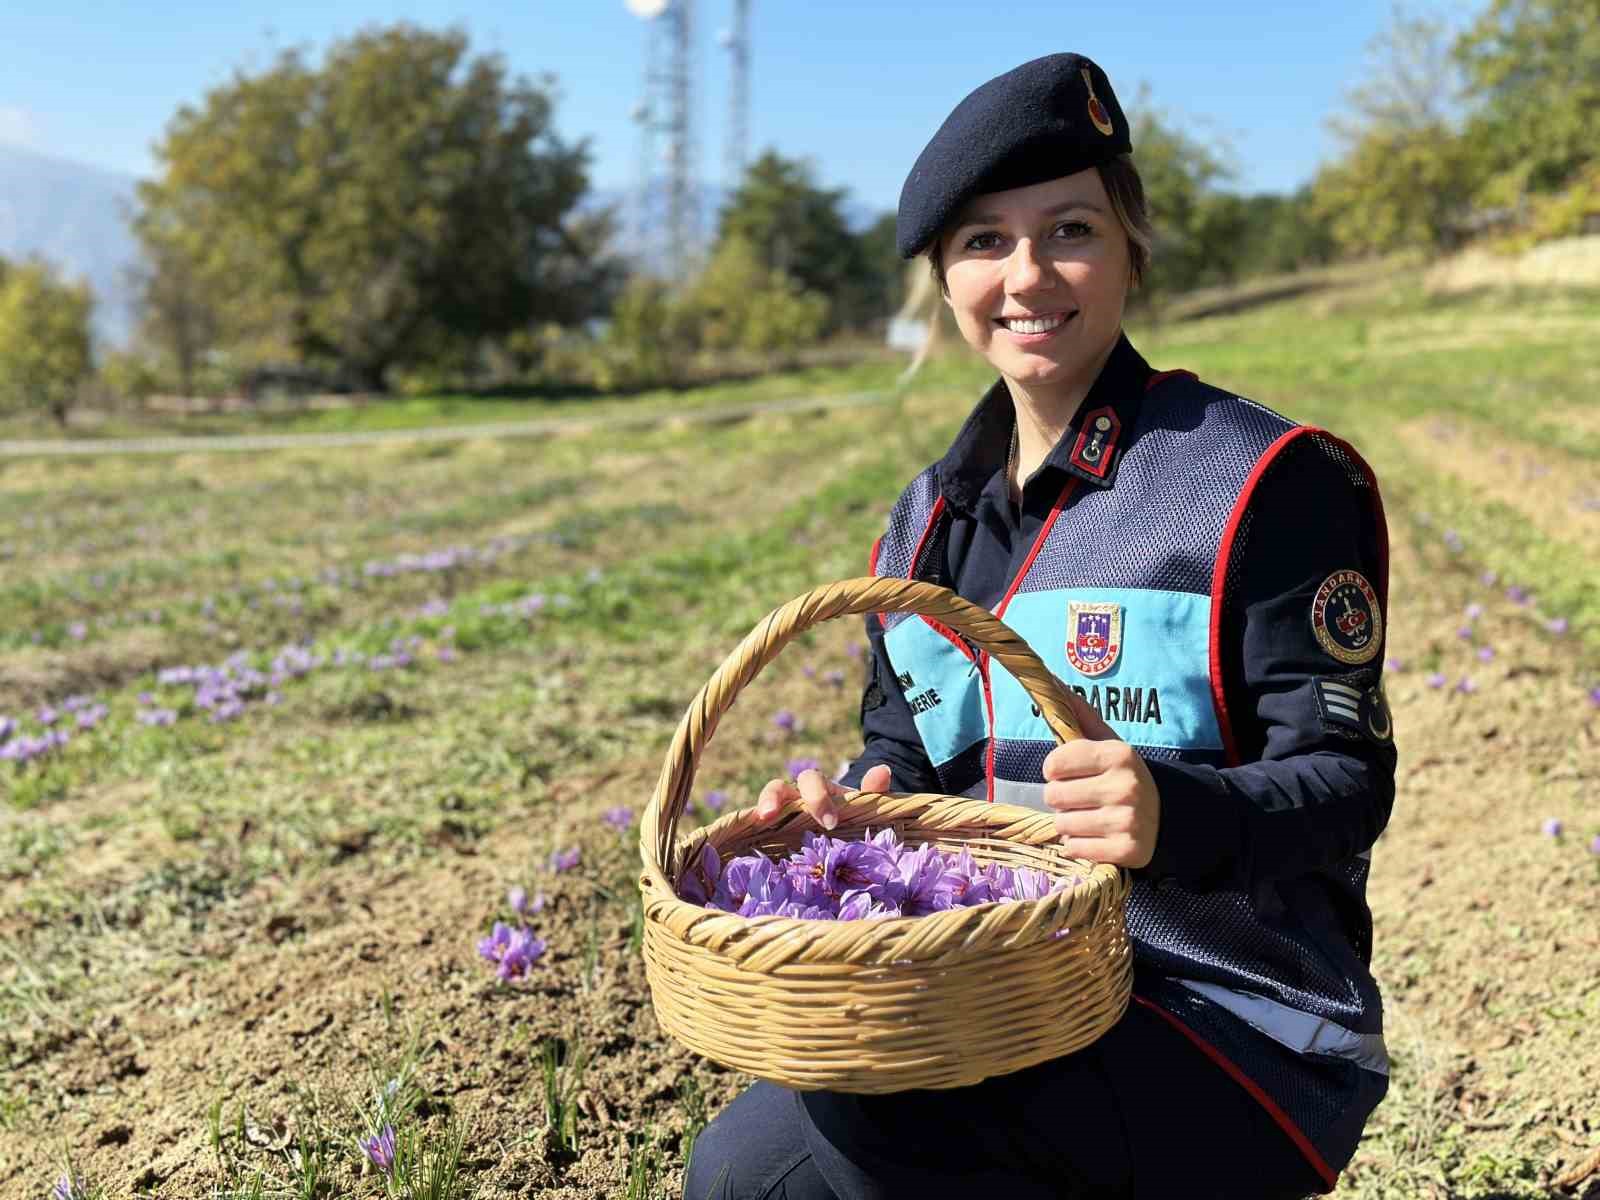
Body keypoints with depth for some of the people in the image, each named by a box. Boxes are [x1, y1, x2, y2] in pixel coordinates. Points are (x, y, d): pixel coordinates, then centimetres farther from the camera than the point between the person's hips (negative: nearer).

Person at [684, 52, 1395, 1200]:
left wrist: (1173, 814, -33)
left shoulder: (1265, 483, -10)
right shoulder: (929, 520, 10)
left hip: (1231, 1024, -6)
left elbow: (1344, 778, -12)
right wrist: (849, 805, -8)